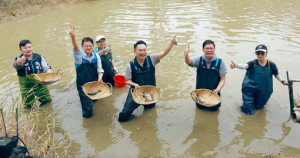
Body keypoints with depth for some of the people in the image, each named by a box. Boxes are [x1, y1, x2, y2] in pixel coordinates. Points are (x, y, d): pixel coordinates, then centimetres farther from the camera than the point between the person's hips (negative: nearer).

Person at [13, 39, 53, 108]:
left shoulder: (39, 57, -6)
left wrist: (49, 71, -32)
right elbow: (16, 64, -36)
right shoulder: (19, 60, -14)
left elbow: (45, 67, -8)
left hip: (40, 84, 2)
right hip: (27, 87, -2)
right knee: (28, 106, 7)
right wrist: (19, 63, -60)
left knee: (47, 100, 14)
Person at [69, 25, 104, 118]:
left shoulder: (96, 56, -2)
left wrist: (100, 78, -20)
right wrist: (73, 37, -55)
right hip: (83, 85, -4)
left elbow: (100, 69, 1)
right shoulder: (79, 55, -14)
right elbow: (75, 48, -35)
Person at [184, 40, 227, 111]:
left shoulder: (220, 62, -14)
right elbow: (189, 62, -31)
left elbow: (222, 80, -10)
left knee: (214, 109, 15)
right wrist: (186, 55, -53)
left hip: (214, 92, -1)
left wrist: (217, 89, -27)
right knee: (200, 107, 20)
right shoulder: (199, 60, -11)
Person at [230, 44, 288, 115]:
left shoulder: (271, 64, -10)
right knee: (249, 111, 2)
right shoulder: (253, 63, -16)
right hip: (250, 90, -2)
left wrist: (283, 81, -8)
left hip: (263, 92, 2)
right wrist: (235, 65, -55)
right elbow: (245, 65, -35)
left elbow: (276, 74, 6)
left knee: (259, 107, 21)